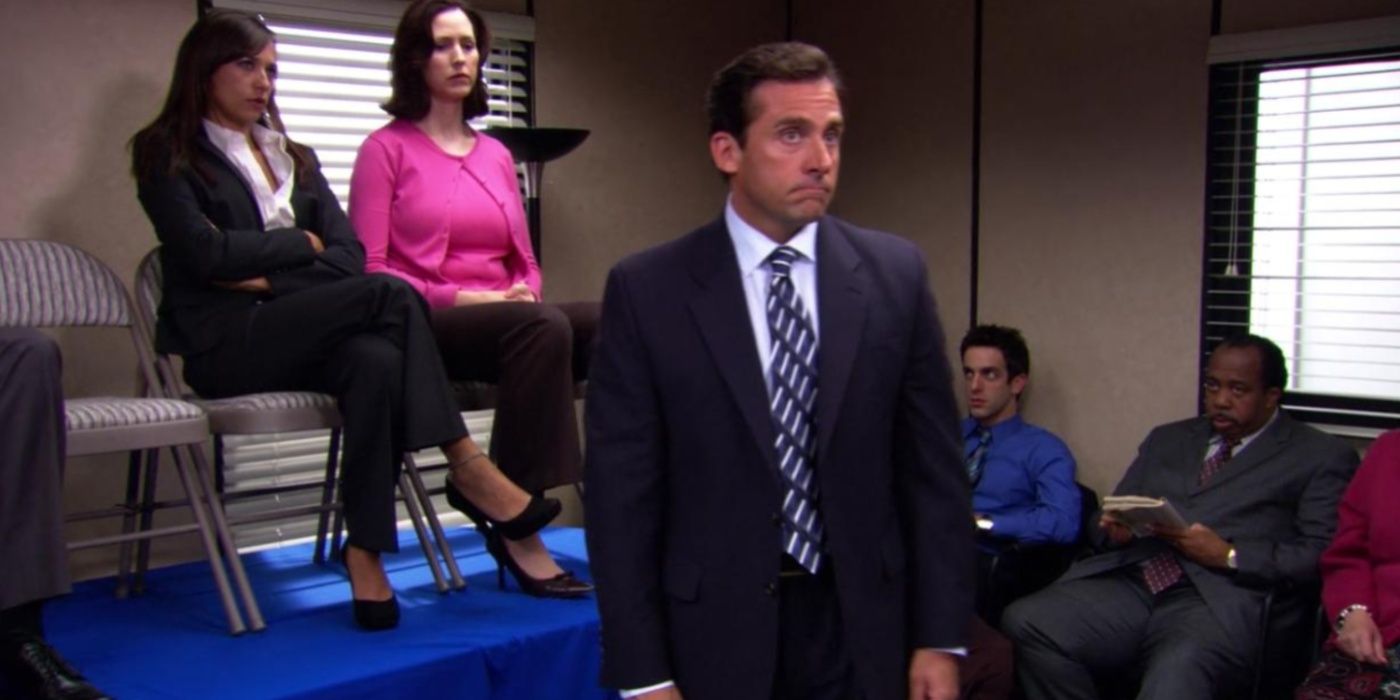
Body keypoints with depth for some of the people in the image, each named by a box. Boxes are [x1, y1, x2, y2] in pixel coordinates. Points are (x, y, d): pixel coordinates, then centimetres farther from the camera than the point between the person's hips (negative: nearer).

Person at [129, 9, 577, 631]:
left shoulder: (294, 158, 23)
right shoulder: (168, 154, 6)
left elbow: (349, 254, 9)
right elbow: (206, 253, -11)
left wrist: (269, 278, -5)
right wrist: (302, 243, 0)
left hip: (297, 335, 5)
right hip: (224, 343, -4)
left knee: (376, 363, -33)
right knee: (388, 295, -28)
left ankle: (366, 555, -33)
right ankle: (467, 467, -24)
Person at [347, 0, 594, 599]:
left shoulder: (496, 156, 20)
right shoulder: (386, 149, 4)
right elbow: (369, 271, -4)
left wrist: (524, 293, -4)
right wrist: (457, 298, -15)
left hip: (505, 318, 5)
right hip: (422, 326, -5)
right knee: (545, 327, -36)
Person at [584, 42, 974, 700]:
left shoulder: (895, 272, -1)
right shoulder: (646, 289, -7)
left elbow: (932, 466, 1)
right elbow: (620, 490, -7)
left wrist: (940, 636, -2)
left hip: (861, 626, 2)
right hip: (713, 631, -2)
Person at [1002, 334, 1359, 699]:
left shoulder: (1321, 456, 11)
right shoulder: (1168, 440, 27)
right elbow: (1107, 518, 24)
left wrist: (1229, 556, -12)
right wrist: (1116, 529, 0)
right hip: (1128, 584, 6)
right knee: (1025, 622, -23)